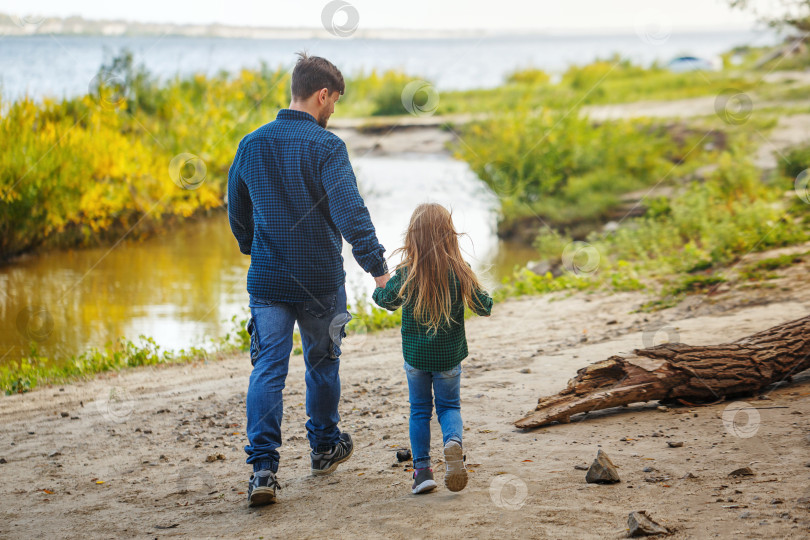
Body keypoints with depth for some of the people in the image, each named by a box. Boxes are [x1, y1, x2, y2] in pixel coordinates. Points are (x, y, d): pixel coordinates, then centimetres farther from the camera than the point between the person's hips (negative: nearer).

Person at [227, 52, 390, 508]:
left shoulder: (252, 145, 4)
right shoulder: (326, 147, -13)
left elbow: (237, 212, 15)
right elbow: (350, 213, -22)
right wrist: (378, 266, -21)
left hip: (267, 280, 3)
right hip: (320, 279, -3)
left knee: (268, 369, 0)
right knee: (322, 363, 17)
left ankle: (263, 466, -13)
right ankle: (325, 446, 34)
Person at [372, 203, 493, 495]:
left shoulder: (406, 275, -15)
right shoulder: (460, 273, -14)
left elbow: (384, 299, 2)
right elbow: (485, 307, -5)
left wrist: (379, 286, 24)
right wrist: (480, 293, 16)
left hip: (415, 357, 0)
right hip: (449, 356, 0)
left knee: (419, 410, 15)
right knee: (449, 406, 15)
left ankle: (422, 469, 10)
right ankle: (453, 442, -15)